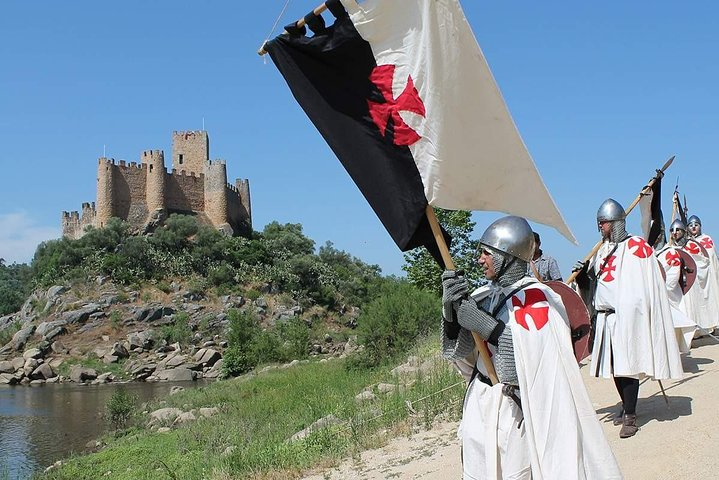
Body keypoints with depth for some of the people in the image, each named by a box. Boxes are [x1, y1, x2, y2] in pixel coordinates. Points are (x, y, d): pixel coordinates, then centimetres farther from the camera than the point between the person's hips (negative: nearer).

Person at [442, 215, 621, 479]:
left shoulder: (535, 296, -13)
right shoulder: (483, 295, 6)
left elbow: (537, 354, -25)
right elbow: (457, 350, 5)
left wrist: (486, 325, -24)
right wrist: (451, 308, -12)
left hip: (514, 408, -6)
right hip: (478, 399, 6)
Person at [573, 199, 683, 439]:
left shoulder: (636, 246, -5)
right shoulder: (602, 250, 17)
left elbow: (648, 286, -10)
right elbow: (591, 285, 21)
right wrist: (583, 274, 0)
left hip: (628, 315, -7)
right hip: (605, 317, 7)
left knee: (626, 364, -8)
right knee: (614, 365, 11)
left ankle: (630, 416, -3)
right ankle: (627, 407, 26)